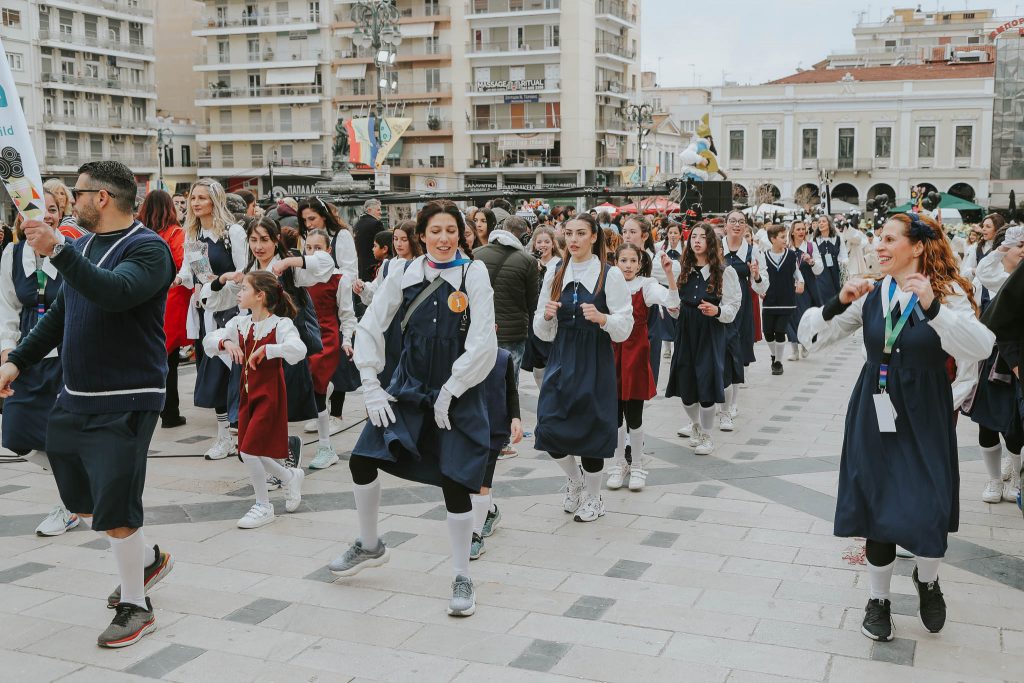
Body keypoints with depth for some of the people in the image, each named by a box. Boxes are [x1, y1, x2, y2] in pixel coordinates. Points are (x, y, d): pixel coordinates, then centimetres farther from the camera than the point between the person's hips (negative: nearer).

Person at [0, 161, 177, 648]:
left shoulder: (147, 248, -13)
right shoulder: (83, 247, 12)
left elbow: (115, 293, -33)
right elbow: (60, 313, 20)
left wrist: (57, 253, -39)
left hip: (125, 402, -8)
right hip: (75, 398, 9)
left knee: (113, 510, -6)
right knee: (81, 502, 17)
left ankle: (136, 607, 13)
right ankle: (147, 558, 39)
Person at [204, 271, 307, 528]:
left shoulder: (281, 324, -15)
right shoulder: (240, 323, 5)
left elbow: (298, 349, -31)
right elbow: (208, 341, 4)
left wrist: (264, 349, -31)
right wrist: (226, 342, -16)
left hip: (269, 394, -7)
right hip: (247, 392, 7)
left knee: (249, 450, -10)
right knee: (250, 453, 10)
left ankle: (263, 507, 8)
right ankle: (291, 476, 35)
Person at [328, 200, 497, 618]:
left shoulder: (474, 275, -7)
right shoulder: (406, 275, 1)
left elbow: (482, 344, -13)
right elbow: (369, 327, 5)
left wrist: (450, 391, -13)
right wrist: (371, 387, 0)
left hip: (458, 394, -3)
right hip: (409, 388, 3)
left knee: (455, 482, -5)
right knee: (362, 461, -1)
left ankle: (461, 578, 13)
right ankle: (370, 546, 25)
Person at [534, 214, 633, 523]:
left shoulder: (610, 275, -5)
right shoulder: (554, 274, 6)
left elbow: (625, 328, -7)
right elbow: (543, 331, 9)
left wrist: (602, 318, -25)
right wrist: (547, 315, -13)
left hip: (595, 361, -3)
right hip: (561, 358, 3)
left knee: (591, 427, 2)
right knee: (549, 427, -2)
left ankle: (593, 497, 25)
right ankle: (574, 479, 29)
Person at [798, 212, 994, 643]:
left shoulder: (948, 294, -8)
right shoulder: (870, 296, 1)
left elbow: (980, 348, -24)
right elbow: (810, 336, -2)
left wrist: (933, 308, -35)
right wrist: (838, 303, -18)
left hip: (925, 418, -2)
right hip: (875, 415, 3)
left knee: (928, 513, -4)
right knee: (878, 511, 7)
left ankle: (927, 580, 30)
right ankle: (878, 599, 27)